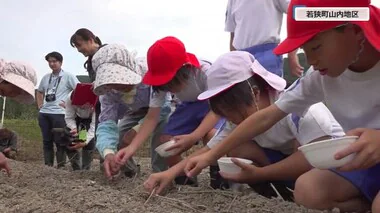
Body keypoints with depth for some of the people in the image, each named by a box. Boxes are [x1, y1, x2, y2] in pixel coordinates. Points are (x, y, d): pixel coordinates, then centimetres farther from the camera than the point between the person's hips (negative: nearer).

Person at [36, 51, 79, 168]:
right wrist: (39, 105, 16)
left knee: (59, 141, -2)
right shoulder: (46, 77, 15)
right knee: (46, 141, 9)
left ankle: (61, 166, 3)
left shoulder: (68, 76, -2)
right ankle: (48, 166, 16)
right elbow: (39, 92, 30)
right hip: (44, 113, 6)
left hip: (59, 113, -6)